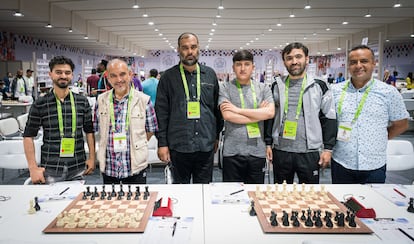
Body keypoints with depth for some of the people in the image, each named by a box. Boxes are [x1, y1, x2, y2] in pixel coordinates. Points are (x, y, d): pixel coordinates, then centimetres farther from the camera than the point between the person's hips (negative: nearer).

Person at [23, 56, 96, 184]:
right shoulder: (39, 104, -2)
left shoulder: (82, 102, 3)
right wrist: (33, 168, -5)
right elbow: (28, 136, 1)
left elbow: (89, 131, 8)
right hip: (50, 169, -1)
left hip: (78, 168, 1)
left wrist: (92, 158, 2)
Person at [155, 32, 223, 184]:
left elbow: (217, 108, 11)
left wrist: (217, 136, 9)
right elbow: (161, 112, -1)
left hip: (206, 146, 2)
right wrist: (162, 143, -5)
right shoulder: (168, 77, 1)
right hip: (178, 146, -2)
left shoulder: (210, 74, 8)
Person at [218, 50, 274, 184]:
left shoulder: (263, 88, 8)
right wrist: (259, 113, -6)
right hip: (232, 152, -2)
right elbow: (227, 115, -12)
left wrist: (238, 109, -10)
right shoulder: (225, 87, 1)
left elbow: (270, 112, -8)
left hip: (258, 152, 2)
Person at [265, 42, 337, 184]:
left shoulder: (319, 87, 1)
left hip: (310, 152, -1)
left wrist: (328, 148, -3)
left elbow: (329, 118, 1)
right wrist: (268, 144, 4)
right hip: (281, 151, 2)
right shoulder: (276, 87, 7)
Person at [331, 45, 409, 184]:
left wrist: (377, 140, 4)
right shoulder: (335, 91, 0)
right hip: (341, 164, 1)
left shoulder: (389, 92, -2)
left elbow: (401, 125, 7)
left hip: (374, 166, -1)